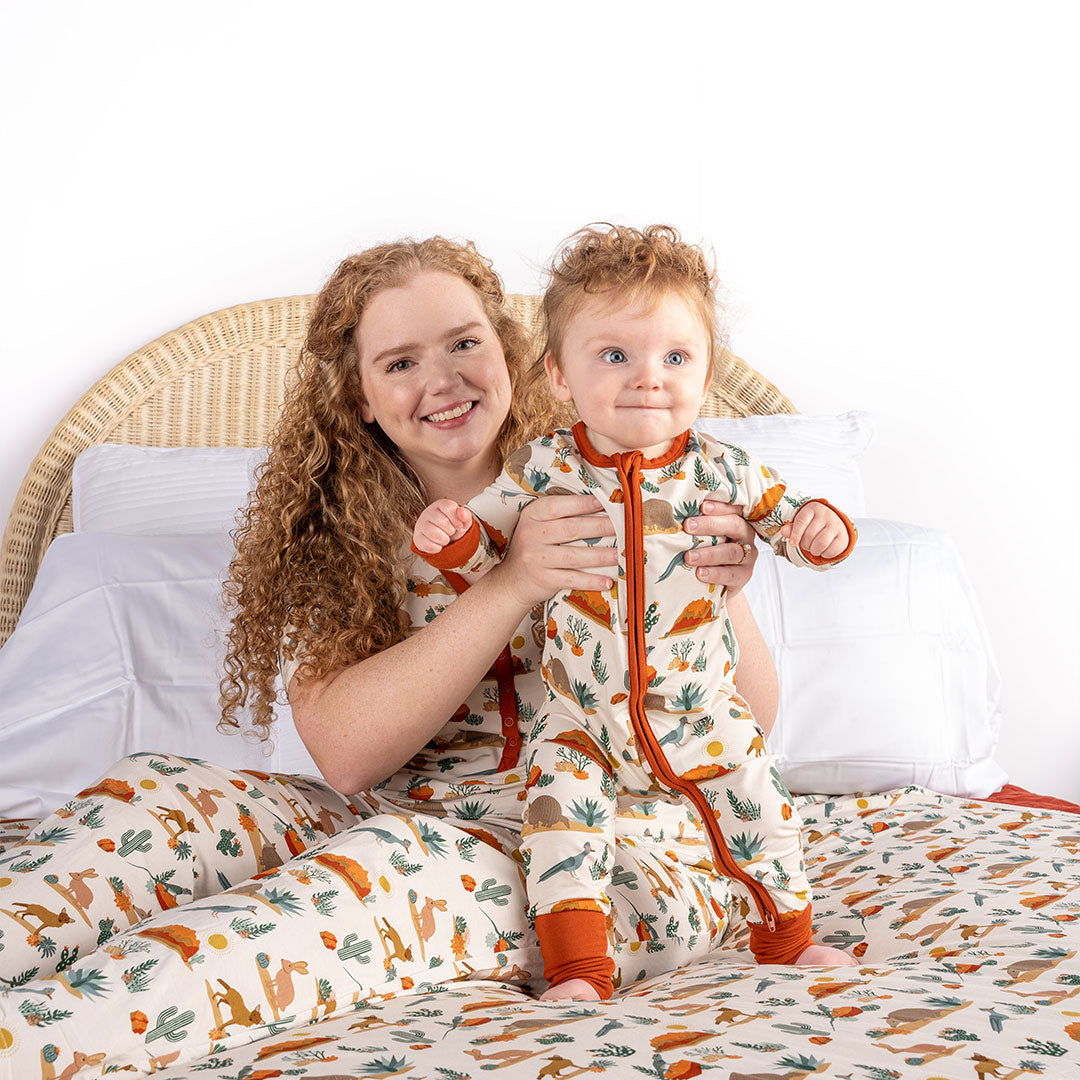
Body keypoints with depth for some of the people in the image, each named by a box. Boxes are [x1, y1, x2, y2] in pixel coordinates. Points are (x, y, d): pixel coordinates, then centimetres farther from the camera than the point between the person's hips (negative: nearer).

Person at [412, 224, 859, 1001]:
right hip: (582, 719, 0)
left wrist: (821, 527, -19)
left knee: (760, 812, 5)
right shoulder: (542, 469, -9)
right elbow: (488, 552, 2)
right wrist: (452, 534, -20)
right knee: (560, 815, -14)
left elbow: (783, 515, 4)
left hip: (703, 717, 1)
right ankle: (578, 972, 2)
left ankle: (787, 940, 31)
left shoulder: (720, 472, -8)